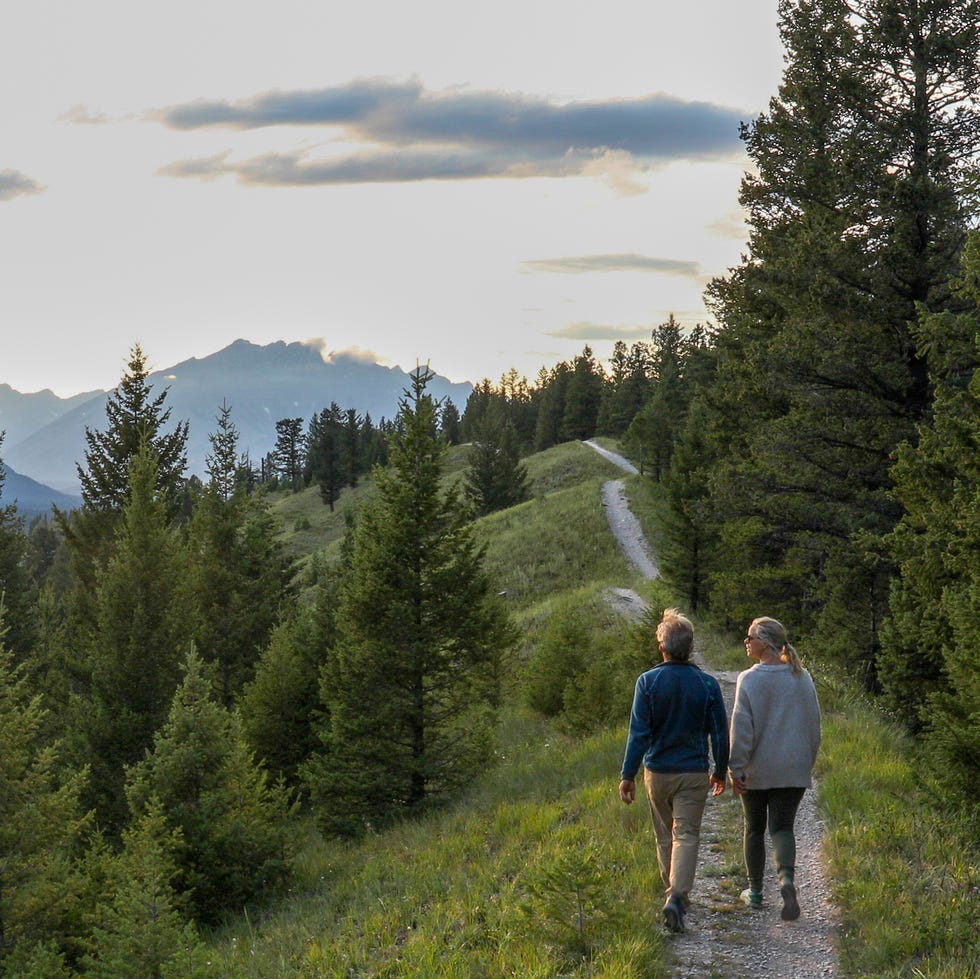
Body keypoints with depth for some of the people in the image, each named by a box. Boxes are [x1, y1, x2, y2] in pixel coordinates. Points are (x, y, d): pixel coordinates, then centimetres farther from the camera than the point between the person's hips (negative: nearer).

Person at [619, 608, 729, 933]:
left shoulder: (648, 681, -8)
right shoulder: (707, 684, -5)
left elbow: (638, 732, -9)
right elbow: (720, 733, 1)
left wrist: (628, 775, -4)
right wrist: (721, 771, 15)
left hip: (657, 772, 1)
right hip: (693, 773, -1)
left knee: (665, 835, 17)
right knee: (687, 835, -2)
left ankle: (674, 893, 29)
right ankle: (677, 897, -19)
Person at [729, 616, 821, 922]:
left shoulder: (749, 680, -12)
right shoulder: (802, 678, 2)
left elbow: (741, 727, -13)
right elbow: (814, 724, 8)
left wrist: (736, 769, -9)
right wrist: (807, 762, 18)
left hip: (756, 770, -3)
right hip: (793, 770, 3)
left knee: (754, 829, 13)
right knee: (782, 827, 3)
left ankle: (755, 891, 24)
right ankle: (787, 878, -24)